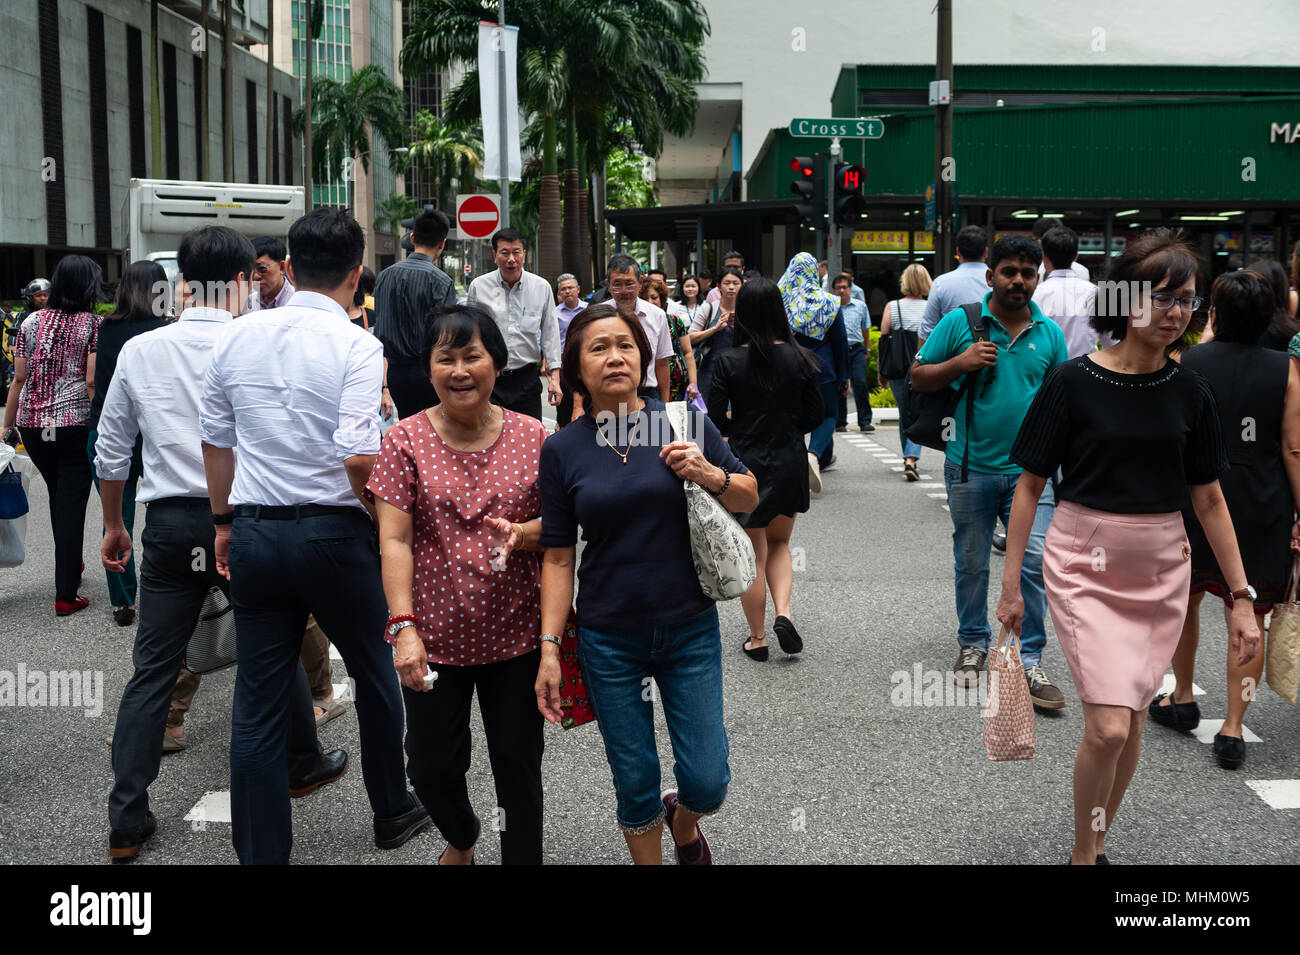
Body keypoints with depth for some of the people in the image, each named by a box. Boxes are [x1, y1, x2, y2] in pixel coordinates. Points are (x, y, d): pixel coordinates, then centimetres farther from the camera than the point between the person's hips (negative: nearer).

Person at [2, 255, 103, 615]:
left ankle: (70, 566, 40)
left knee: (57, 495, 23)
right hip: (75, 424, -4)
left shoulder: (31, 322, 7)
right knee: (72, 504, 0)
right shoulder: (93, 325, -5)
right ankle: (65, 595, 1)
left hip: (32, 424, 5)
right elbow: (92, 382, -12)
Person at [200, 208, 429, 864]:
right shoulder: (355, 344, -13)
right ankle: (392, 811, 36)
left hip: (255, 535, 4)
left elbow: (215, 440, 12)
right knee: (374, 674, 19)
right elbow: (359, 455, -22)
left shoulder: (237, 337, 4)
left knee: (257, 705, 8)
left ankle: (259, 853, 16)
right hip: (333, 533, -4)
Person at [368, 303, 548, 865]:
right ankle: (461, 839, 42)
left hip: (515, 633, 1)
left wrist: (521, 533, -18)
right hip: (435, 635, 0)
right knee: (431, 769, 10)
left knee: (518, 766, 7)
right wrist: (404, 626, -18)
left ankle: (522, 859, 27)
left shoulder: (531, 437, 0)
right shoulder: (406, 440, -5)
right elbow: (394, 540, -9)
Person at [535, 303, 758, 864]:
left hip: (690, 629, 0)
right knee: (635, 786, 8)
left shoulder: (685, 421, -3)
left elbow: (750, 498, 4)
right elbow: (558, 557, 0)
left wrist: (709, 475, -17)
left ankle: (683, 821, 40)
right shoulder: (562, 450, -3)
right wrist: (549, 647, -6)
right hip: (609, 639, 0)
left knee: (707, 783, 5)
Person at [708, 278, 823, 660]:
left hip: (745, 465, -2)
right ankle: (783, 612, 4)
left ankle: (757, 637, 19)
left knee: (752, 556, 10)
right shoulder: (799, 358, -6)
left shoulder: (728, 363, -12)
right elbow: (815, 416, 1)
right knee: (779, 543, 23)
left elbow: (713, 423, -11)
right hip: (789, 464, 2)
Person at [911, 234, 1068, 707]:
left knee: (1034, 561, -6)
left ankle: (1029, 660, 4)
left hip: (1029, 470, 1)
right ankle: (972, 644, 32)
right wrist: (961, 363, -15)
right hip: (971, 467, -1)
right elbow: (918, 377, 1)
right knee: (971, 564, 13)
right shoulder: (960, 322, -2)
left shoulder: (1050, 333, 5)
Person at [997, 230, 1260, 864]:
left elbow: (1209, 501, 8)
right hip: (1084, 567, -4)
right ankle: (1082, 854, 12)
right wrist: (1011, 584, -3)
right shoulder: (1073, 381, -9)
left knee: (1131, 721, 10)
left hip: (1161, 573, 4)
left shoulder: (1190, 393, 2)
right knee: (1108, 727, -12)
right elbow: (1030, 485, -4)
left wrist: (1241, 597, 6)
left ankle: (1097, 844, 32)